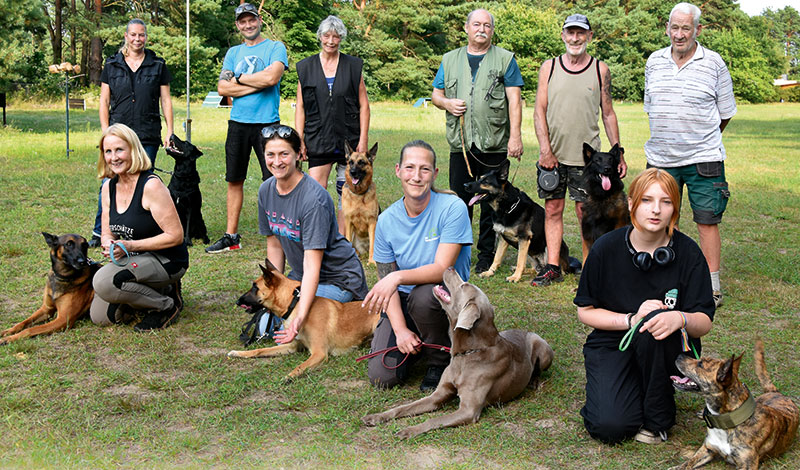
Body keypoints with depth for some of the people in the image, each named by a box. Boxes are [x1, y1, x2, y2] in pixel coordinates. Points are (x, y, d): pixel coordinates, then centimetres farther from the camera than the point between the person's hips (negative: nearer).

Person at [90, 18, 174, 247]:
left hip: (148, 135, 0)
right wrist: (105, 131, 0)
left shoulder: (157, 65, 8)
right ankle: (100, 232, 4)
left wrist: (169, 131, 1)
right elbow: (104, 101, 9)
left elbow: (166, 100, 9)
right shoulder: (112, 65, 9)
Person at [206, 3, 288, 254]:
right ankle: (231, 237, 16)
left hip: (266, 123, -5)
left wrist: (239, 77, -4)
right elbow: (222, 87, 2)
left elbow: (271, 77, -17)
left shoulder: (275, 47, 1)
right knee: (234, 180, 8)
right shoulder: (234, 52, 15)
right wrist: (257, 84, -9)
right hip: (238, 122, 5)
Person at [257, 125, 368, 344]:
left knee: (287, 334, -20)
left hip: (337, 277, -8)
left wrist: (300, 316, -40)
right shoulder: (266, 191, -4)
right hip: (300, 275, 8)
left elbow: (312, 264, -32)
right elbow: (274, 244, 6)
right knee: (265, 327, 1)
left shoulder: (314, 199, -27)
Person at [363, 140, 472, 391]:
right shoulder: (387, 220, -3)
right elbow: (386, 282, -2)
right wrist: (400, 329, -16)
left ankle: (440, 362, -9)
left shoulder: (453, 208, -15)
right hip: (403, 303, 3)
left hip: (446, 297, -3)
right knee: (382, 376, -15)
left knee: (422, 295, -38)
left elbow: (442, 269, -21)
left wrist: (399, 276, -36)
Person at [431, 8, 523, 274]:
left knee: (491, 203, 3)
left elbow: (514, 100, -1)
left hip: (495, 144, -2)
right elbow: (436, 94, 18)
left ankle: (486, 255, 13)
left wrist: (515, 135, -11)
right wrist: (446, 103, -5)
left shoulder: (505, 59, 6)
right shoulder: (450, 60, 15)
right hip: (460, 143, 2)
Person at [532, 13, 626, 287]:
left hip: (586, 155, -1)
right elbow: (540, 110, 3)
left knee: (586, 213, 0)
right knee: (552, 210, 4)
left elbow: (608, 113, 8)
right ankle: (553, 267, 12)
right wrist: (545, 149, -8)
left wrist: (618, 152, 2)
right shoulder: (549, 68, 6)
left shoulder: (600, 70, 5)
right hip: (552, 154, 2)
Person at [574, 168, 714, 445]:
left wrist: (680, 318, -33)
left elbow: (705, 322, -10)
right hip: (613, 343, -1)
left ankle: (658, 418, -13)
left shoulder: (687, 253, -9)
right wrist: (631, 319, -19)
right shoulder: (606, 249, -9)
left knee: (655, 322, -36)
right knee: (610, 426, -25)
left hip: (670, 350, 1)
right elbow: (585, 312, -3)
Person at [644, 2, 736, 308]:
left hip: (703, 158, -3)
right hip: (660, 157, 3)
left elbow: (725, 112, 7)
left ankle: (712, 287, 9)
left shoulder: (714, 63, -2)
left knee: (707, 222, 0)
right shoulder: (654, 61, 7)